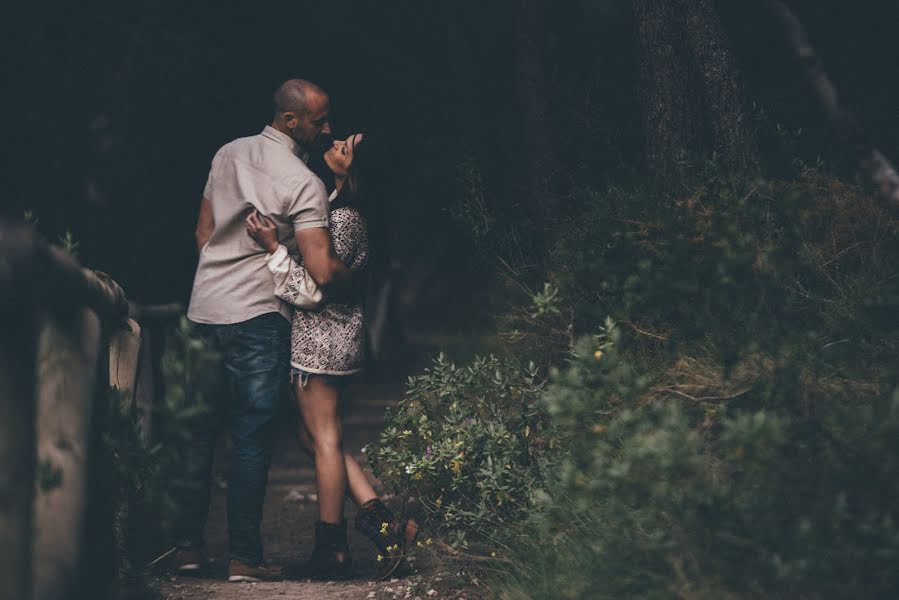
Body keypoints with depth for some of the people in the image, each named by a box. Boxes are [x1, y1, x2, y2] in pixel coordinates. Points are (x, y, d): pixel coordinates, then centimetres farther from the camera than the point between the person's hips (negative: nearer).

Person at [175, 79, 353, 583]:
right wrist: (353, 275, 1)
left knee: (202, 431, 13)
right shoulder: (303, 183, -12)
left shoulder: (229, 154, 10)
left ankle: (188, 547, 14)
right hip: (257, 315, -7)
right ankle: (244, 557, 0)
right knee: (253, 438, -1)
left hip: (205, 309, 7)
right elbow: (323, 272, -19)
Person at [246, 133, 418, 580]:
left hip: (321, 337, -10)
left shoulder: (342, 219, -20)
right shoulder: (337, 206, 9)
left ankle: (331, 551, 9)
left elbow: (310, 291, -22)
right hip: (333, 334, 10)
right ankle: (379, 520, 13)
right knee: (316, 436, 16)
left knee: (323, 438, 0)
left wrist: (272, 247, -25)